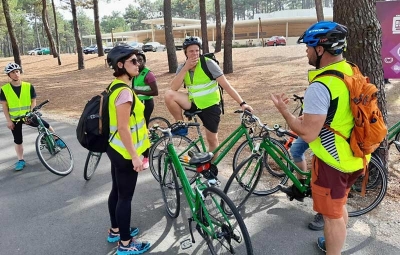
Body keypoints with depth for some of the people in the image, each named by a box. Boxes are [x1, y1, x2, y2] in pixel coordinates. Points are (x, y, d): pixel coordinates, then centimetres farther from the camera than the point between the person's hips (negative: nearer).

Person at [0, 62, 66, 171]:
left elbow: (33, 102, -4)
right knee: (18, 140, 6)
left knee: (46, 125, -6)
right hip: (15, 119, 0)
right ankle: (21, 160, 20)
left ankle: (56, 139, 22)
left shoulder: (29, 86, -8)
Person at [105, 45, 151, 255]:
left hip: (115, 148, 10)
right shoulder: (124, 92, -23)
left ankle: (115, 231, 39)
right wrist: (135, 156, -21)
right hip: (125, 152, -10)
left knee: (117, 191, 21)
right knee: (125, 197, 3)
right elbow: (123, 128, -25)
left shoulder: (115, 86, 8)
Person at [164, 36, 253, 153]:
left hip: (210, 106, -3)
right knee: (169, 95, -19)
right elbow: (173, 88, -17)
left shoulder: (208, 63, -16)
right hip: (194, 103, 3)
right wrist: (186, 68, -24)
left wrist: (242, 103, -27)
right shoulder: (182, 67, -3)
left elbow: (226, 85, -20)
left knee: (212, 139, 5)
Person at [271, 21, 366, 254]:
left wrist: (284, 110, -15)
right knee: (340, 206, 28)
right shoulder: (354, 73, 1)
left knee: (332, 215, 10)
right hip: (353, 156, 9)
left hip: (332, 161, -9)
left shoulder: (321, 86, -27)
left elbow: (308, 134, -27)